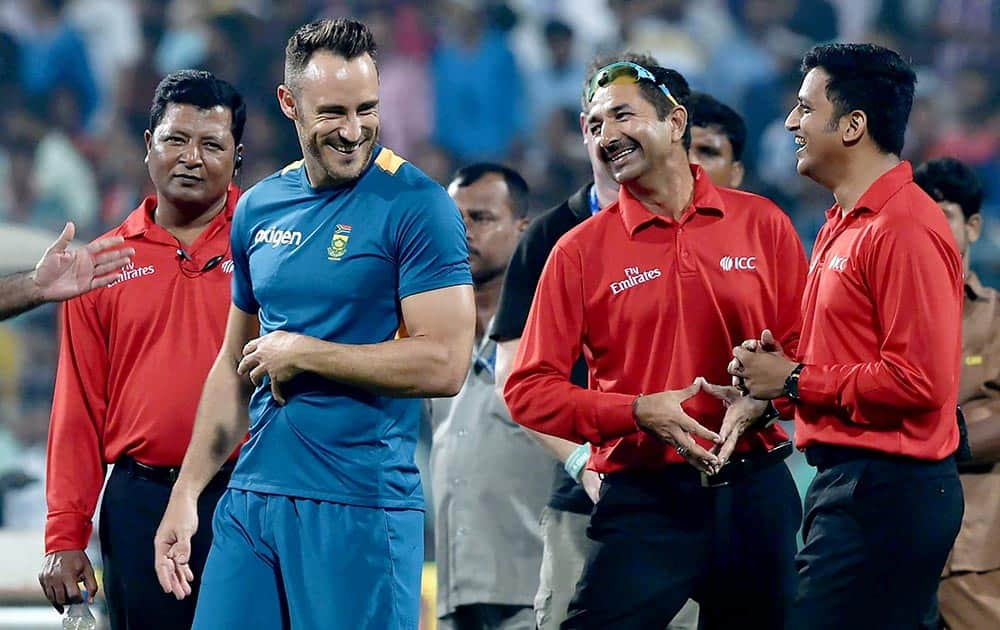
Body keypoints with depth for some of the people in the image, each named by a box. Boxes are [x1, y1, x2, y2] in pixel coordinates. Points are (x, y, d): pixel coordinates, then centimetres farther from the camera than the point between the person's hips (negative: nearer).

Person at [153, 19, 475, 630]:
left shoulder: (416, 206, -8)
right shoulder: (260, 207, 12)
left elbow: (444, 365, -16)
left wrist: (302, 354, -10)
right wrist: (185, 495, 15)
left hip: (361, 510, -6)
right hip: (252, 500, 6)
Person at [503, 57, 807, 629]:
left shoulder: (761, 223, 5)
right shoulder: (581, 251, 2)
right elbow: (529, 390, -1)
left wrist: (760, 402, -12)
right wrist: (638, 412, -14)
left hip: (756, 495, 2)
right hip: (644, 499, -2)